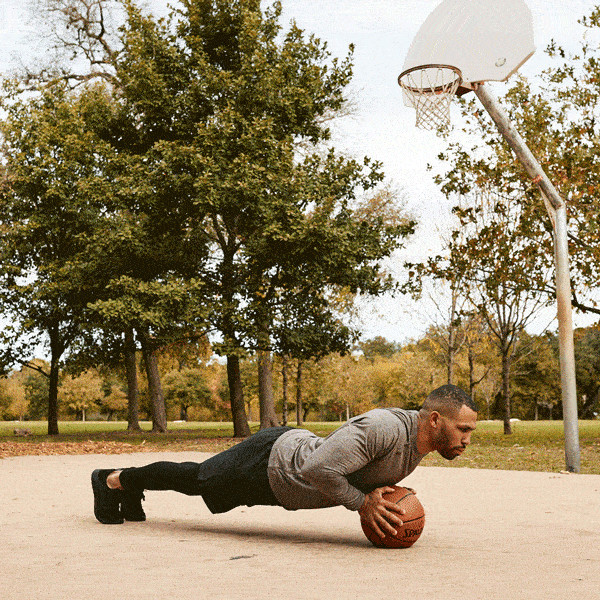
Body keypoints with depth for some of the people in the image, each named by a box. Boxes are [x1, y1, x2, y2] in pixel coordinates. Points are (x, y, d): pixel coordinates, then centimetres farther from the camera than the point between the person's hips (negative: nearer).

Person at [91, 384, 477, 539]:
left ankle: (131, 488, 49)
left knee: (195, 479, 26)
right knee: (194, 480, 16)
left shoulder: (420, 439, -5)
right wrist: (362, 502, -29)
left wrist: (378, 490, -6)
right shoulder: (384, 429, -37)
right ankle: (113, 479, 40)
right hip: (270, 464, -7)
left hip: (295, 451, 7)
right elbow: (318, 469, -39)